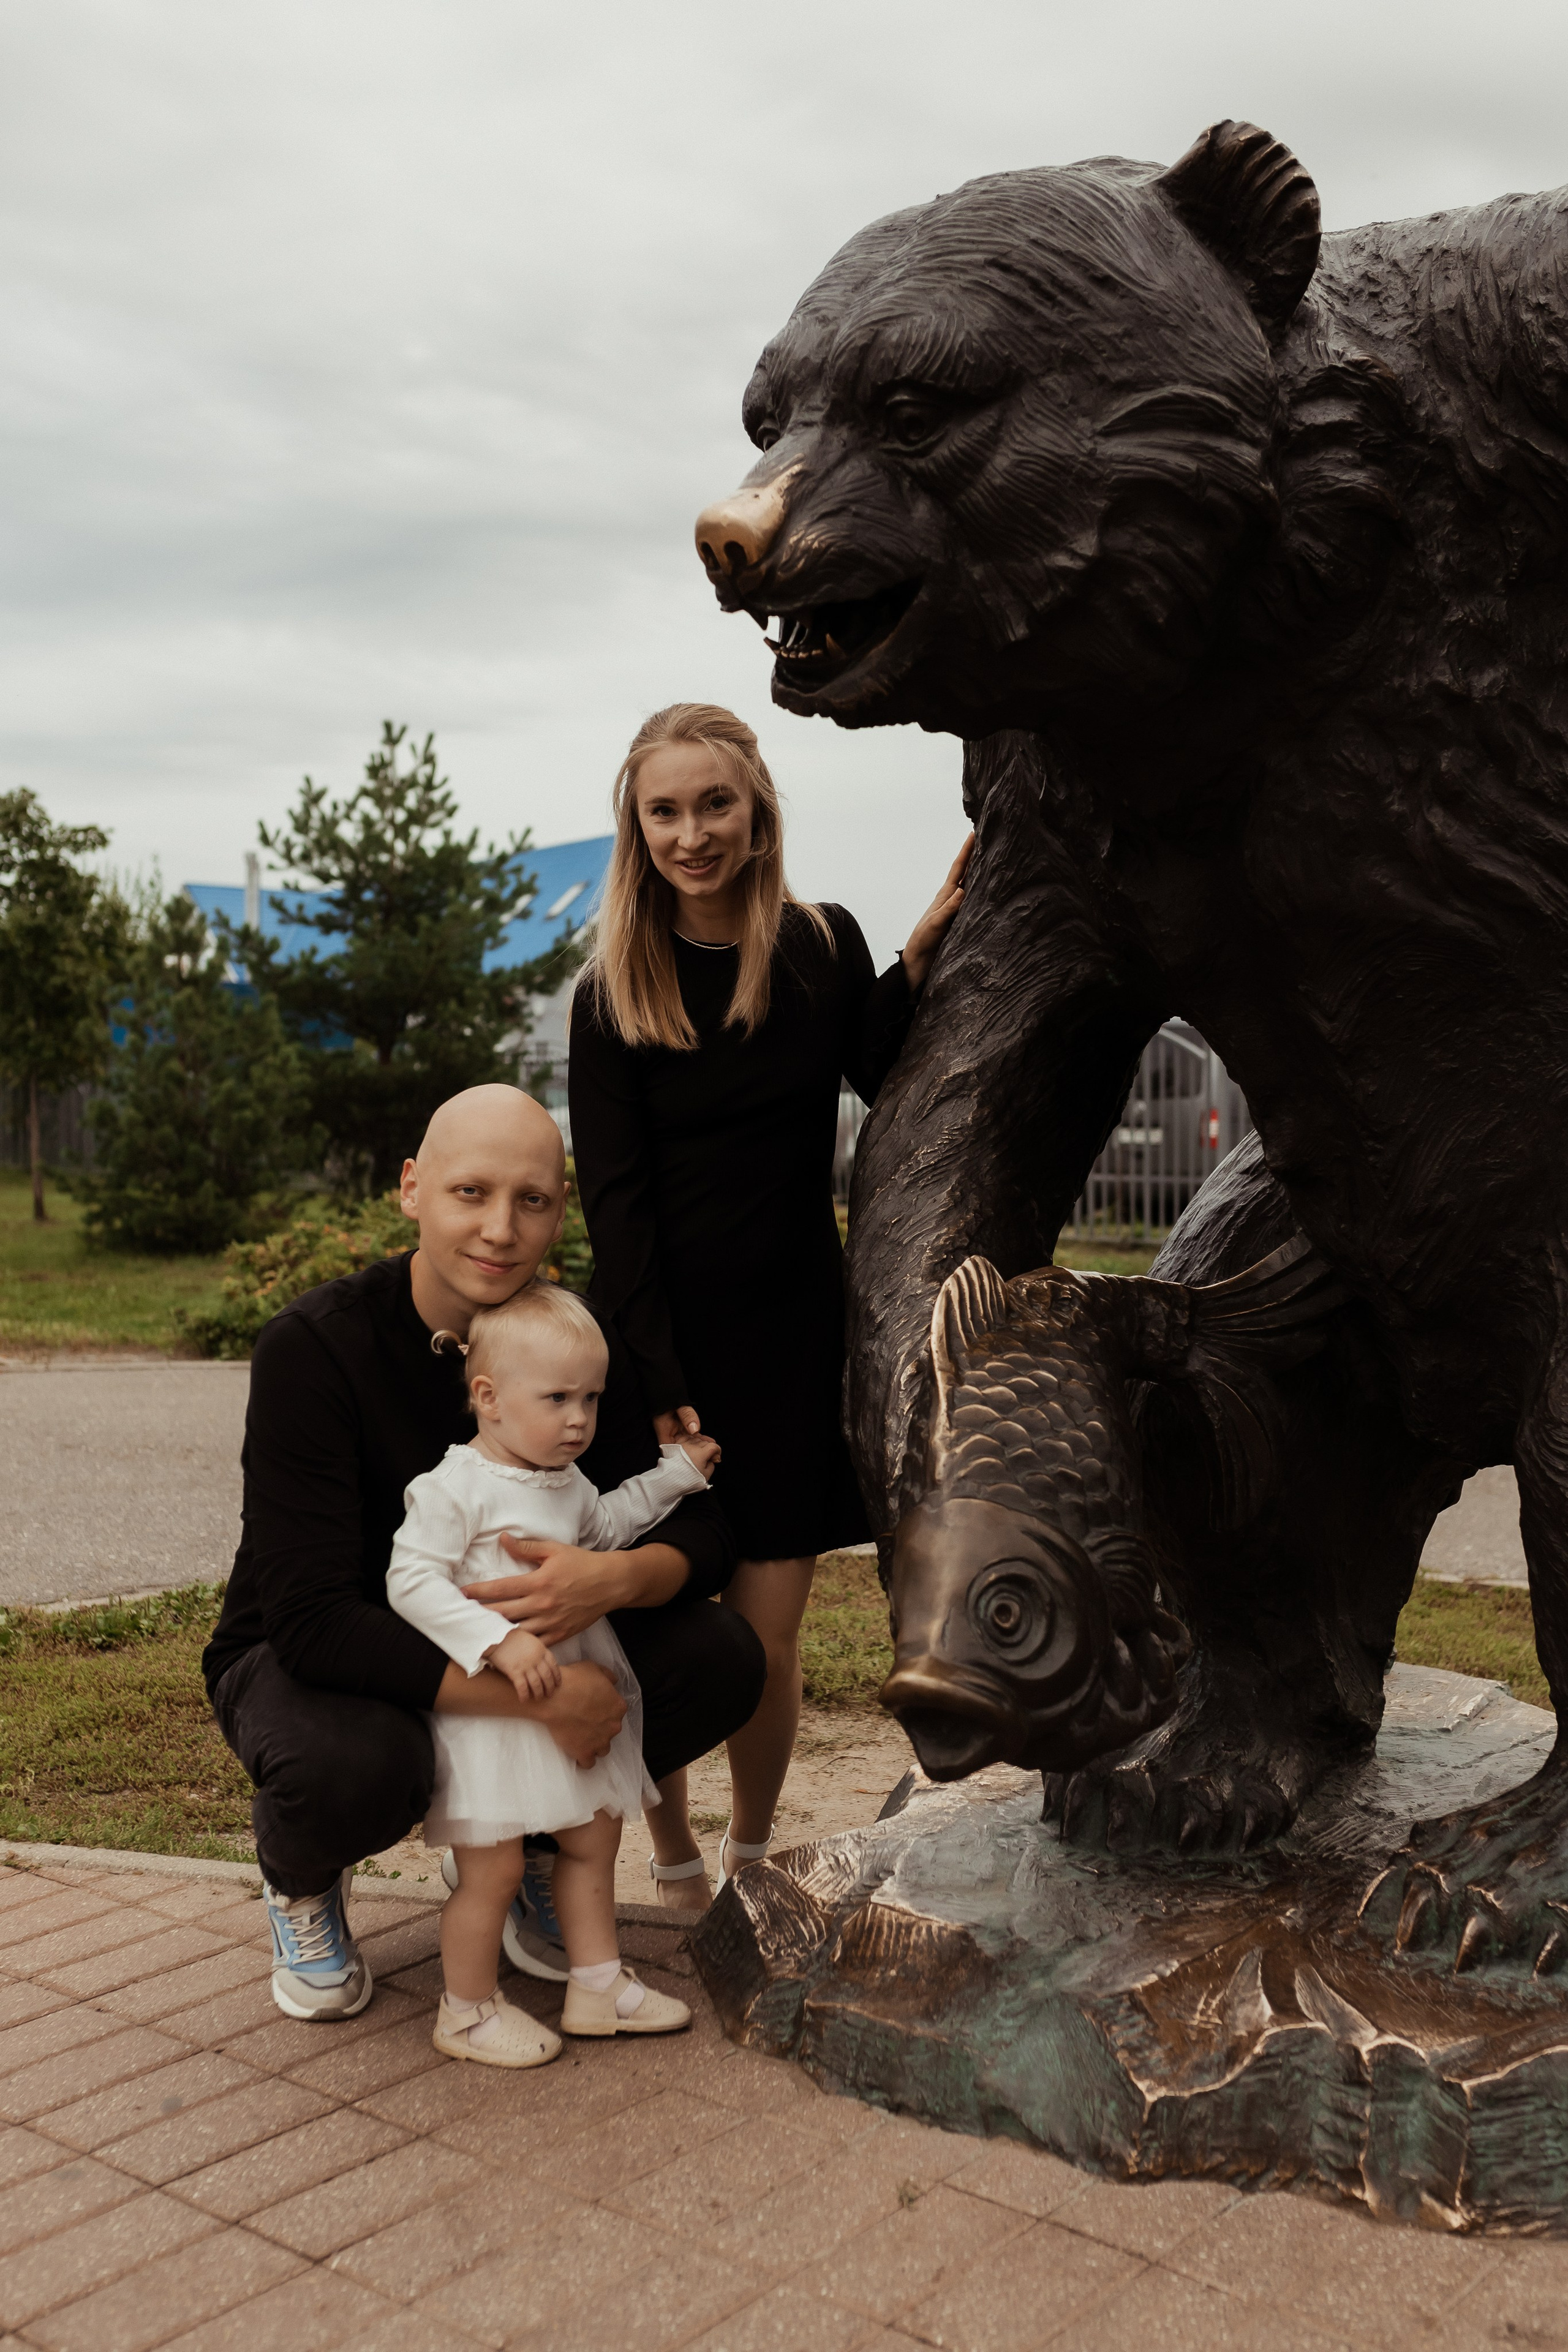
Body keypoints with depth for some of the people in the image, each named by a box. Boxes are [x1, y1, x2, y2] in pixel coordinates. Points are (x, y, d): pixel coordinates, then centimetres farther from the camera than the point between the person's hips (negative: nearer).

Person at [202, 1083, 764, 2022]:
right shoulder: (313, 1348, -25)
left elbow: (705, 1529, -9)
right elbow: (313, 1621, -31)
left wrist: (616, 1576, -34)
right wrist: (534, 1695, -37)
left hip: (514, 1653, 4)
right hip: (308, 1662, -4)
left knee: (723, 1660, -18)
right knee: (356, 1767, -39)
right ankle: (300, 1876, 2)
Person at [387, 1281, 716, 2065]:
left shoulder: (568, 1484, 9)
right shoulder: (455, 1487, -18)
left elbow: (606, 1524, 30)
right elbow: (411, 1579, -23)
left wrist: (676, 1471, 23)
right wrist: (498, 1640, -31)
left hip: (570, 1699, 9)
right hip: (483, 1708, -8)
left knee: (593, 1840, 15)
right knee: (494, 1866, -1)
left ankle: (598, 1985, 30)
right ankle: (468, 2011, 19)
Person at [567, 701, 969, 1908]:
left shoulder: (825, 948, 1)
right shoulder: (615, 992, -3)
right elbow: (616, 1200, -6)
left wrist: (922, 953, -20)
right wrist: (658, 1383, -13)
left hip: (793, 1332, 1)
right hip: (659, 1331, 0)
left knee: (766, 1640, 3)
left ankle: (752, 1854, 28)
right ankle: (672, 1859, 28)